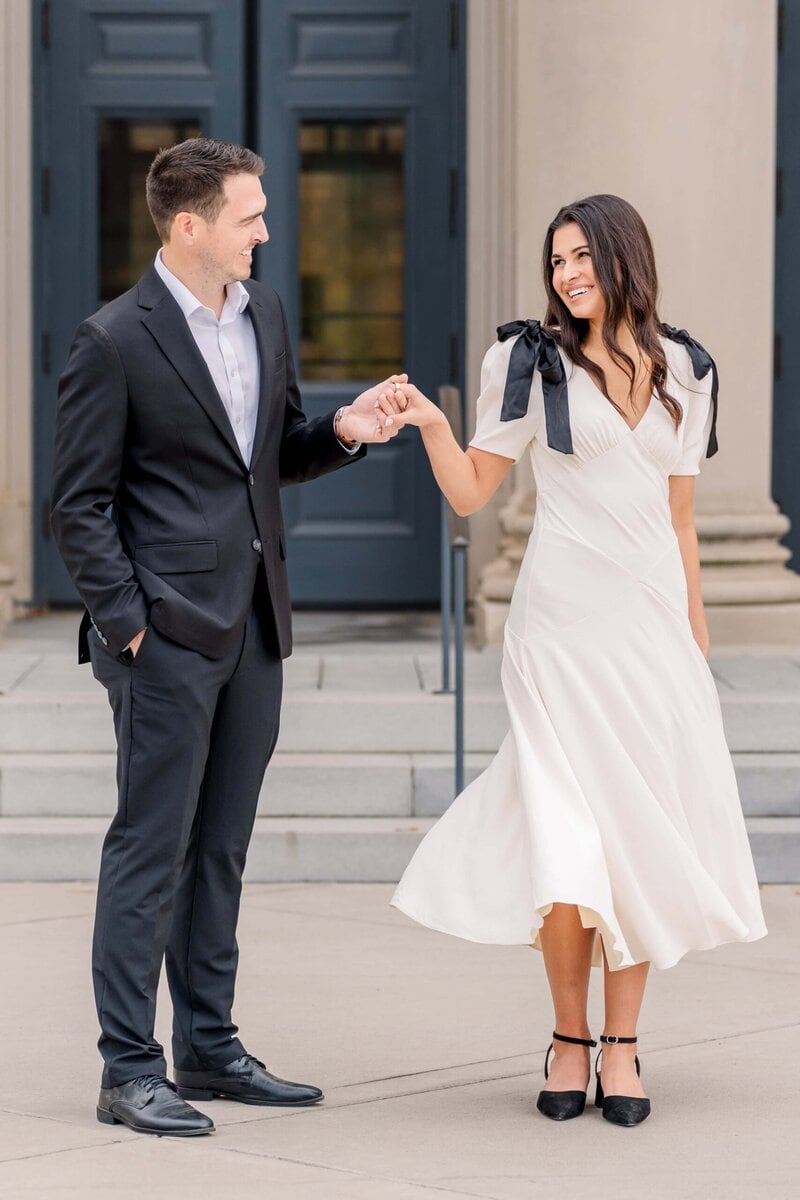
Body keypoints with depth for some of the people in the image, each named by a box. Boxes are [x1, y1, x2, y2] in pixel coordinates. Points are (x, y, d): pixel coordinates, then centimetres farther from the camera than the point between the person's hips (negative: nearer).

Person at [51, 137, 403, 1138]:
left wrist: (341, 430, 0)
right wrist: (127, 625, -14)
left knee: (220, 848, 13)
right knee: (151, 848, -3)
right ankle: (129, 1071, 2)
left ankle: (209, 1048, 22)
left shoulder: (264, 313, 10)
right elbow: (80, 505, -9)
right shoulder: (115, 341, -11)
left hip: (251, 627, 7)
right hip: (167, 637, -7)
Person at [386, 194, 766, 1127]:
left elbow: (679, 519, 16)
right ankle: (571, 1038, 8)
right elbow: (470, 493, 1)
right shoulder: (533, 361, 2)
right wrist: (431, 423, -15)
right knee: (570, 845, -9)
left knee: (644, 835, 0)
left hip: (654, 621, 3)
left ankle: (622, 1045, 10)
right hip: (563, 621, -3)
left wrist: (697, 633, 13)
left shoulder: (683, 372, 11)